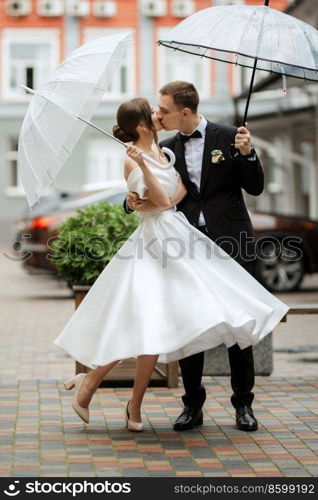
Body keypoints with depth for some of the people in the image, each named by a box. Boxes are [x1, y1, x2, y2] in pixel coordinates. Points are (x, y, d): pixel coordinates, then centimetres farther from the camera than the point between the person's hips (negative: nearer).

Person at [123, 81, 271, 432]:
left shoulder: (228, 137, 0)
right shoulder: (166, 149, 10)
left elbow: (255, 188, 1)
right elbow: (153, 194, 10)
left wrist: (247, 153, -15)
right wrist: (133, 203, -11)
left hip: (231, 244, -3)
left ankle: (243, 404, 10)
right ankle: (192, 405, 12)